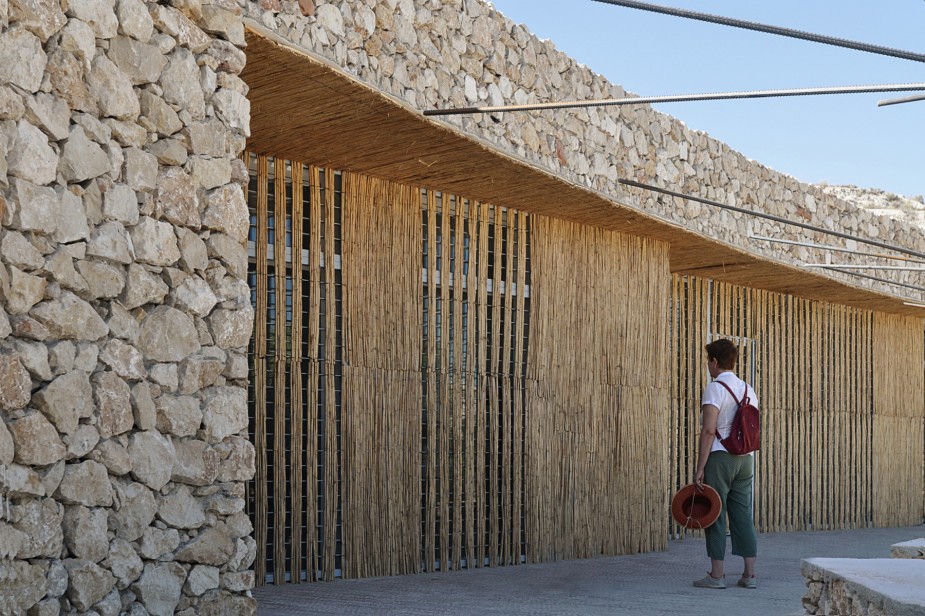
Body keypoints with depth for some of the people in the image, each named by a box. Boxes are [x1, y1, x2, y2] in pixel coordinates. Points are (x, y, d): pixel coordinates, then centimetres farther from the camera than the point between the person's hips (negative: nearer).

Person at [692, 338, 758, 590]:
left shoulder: (715, 388, -9)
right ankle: (749, 574, 8)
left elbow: (709, 430, -16)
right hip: (745, 459, 7)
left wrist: (700, 468, -16)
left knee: (715, 515, 0)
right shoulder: (748, 390, 13)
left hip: (719, 457, -7)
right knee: (743, 515, 9)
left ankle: (717, 574, 1)